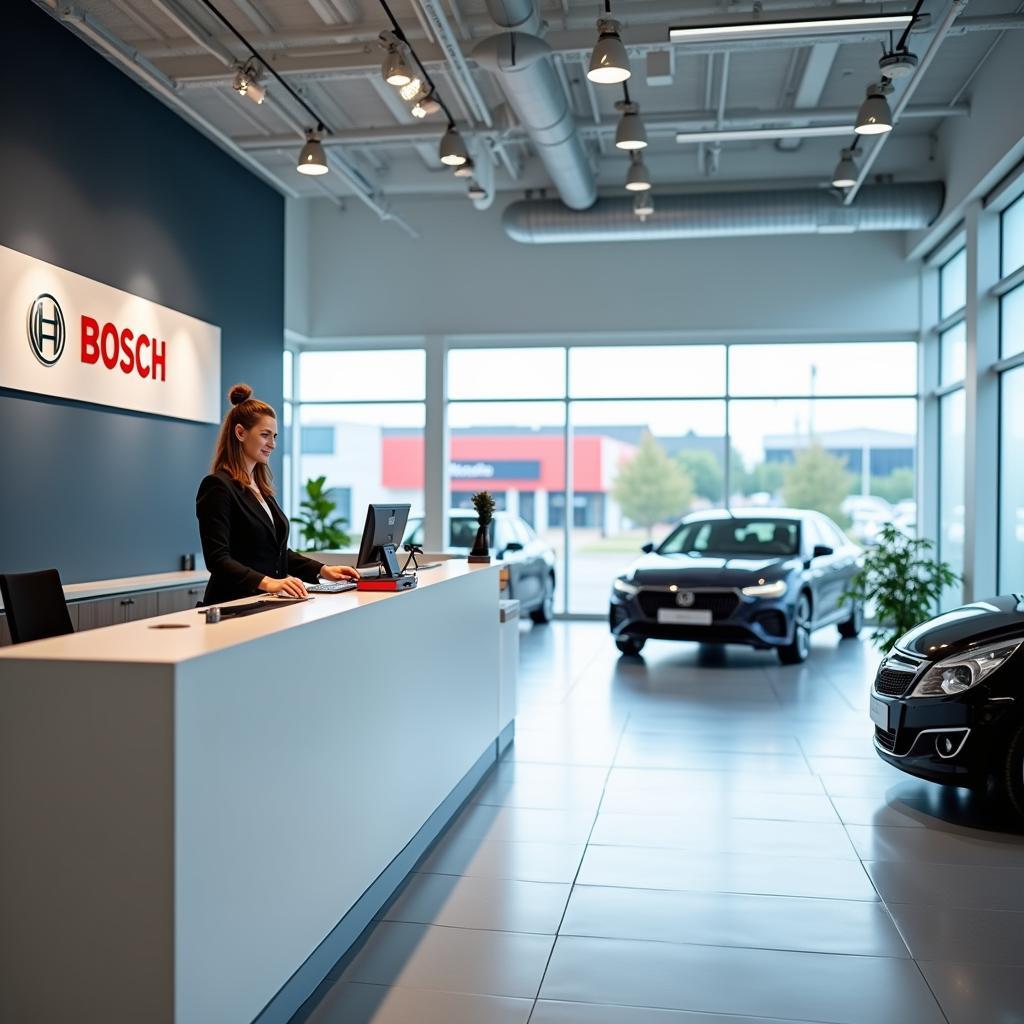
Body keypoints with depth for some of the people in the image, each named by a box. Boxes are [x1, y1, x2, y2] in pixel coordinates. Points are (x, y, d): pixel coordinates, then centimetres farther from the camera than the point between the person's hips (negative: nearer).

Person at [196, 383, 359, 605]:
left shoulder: (260, 487, 18)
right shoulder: (218, 486, -7)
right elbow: (218, 559, -15)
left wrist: (323, 570, 11)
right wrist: (266, 582, -27)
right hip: (234, 605, -7)